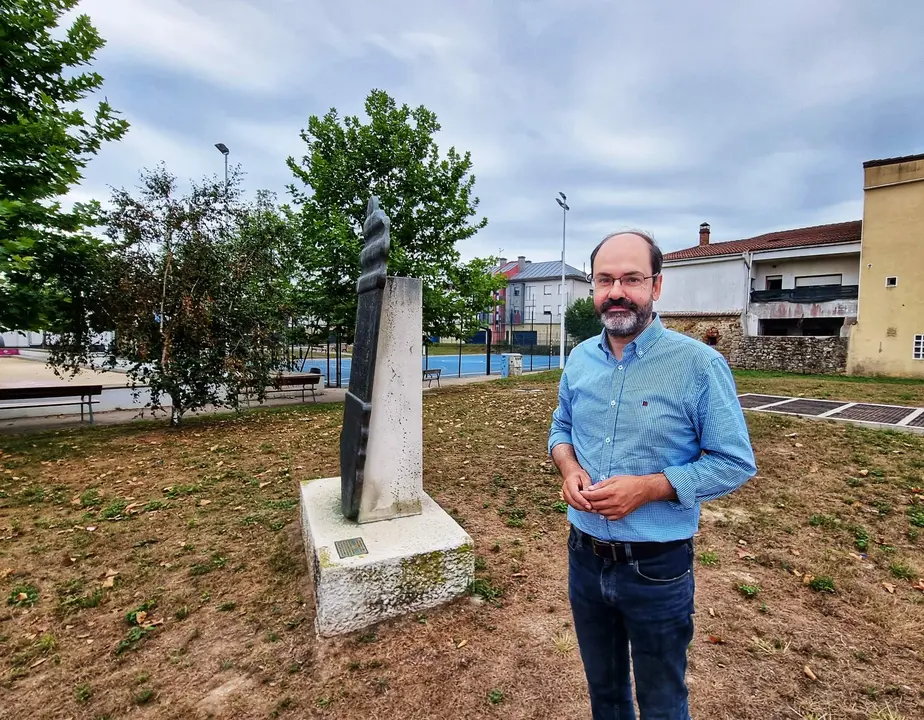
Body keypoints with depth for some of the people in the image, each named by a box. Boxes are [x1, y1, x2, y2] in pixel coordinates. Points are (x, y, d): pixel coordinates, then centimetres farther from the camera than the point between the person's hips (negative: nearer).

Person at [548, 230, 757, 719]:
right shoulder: (580, 359, -1)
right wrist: (568, 467, -10)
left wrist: (647, 488, -24)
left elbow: (735, 463, -13)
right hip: (584, 557, 5)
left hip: (656, 568, -4)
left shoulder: (699, 364, -17)